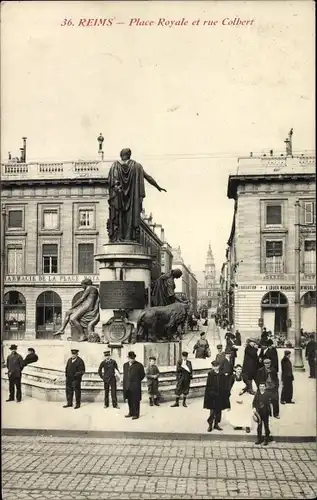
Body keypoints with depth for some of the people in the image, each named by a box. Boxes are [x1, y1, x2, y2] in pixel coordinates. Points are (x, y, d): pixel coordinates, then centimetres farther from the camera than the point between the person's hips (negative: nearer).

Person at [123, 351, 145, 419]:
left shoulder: (139, 365, -5)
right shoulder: (125, 365, 12)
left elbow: (143, 375, 2)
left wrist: (137, 381, 2)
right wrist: (125, 384, 10)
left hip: (135, 386, -5)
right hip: (127, 386, 5)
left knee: (135, 400, 0)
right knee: (129, 400, 13)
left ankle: (136, 414, 7)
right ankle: (131, 413, 25)